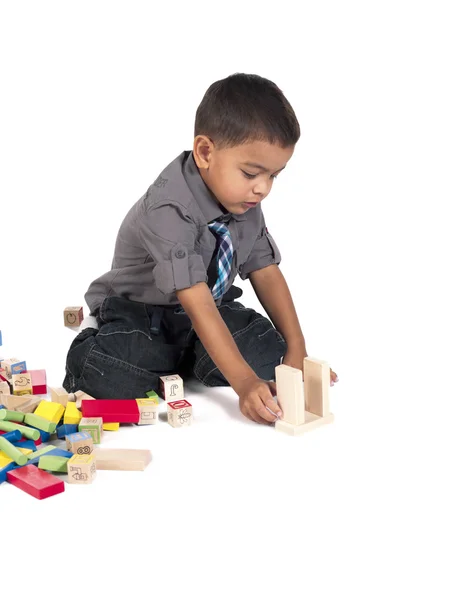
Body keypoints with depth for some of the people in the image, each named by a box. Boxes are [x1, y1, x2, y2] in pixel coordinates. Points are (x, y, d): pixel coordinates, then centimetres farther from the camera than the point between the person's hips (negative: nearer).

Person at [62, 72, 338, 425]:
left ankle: (179, 361, 1)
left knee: (267, 354, -17)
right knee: (111, 382, -35)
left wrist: (297, 352, -7)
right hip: (137, 313, -7)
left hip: (215, 307, 7)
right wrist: (243, 381, -41)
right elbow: (197, 304, -36)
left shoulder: (245, 203, -7)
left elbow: (266, 273, 0)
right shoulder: (169, 210, -31)